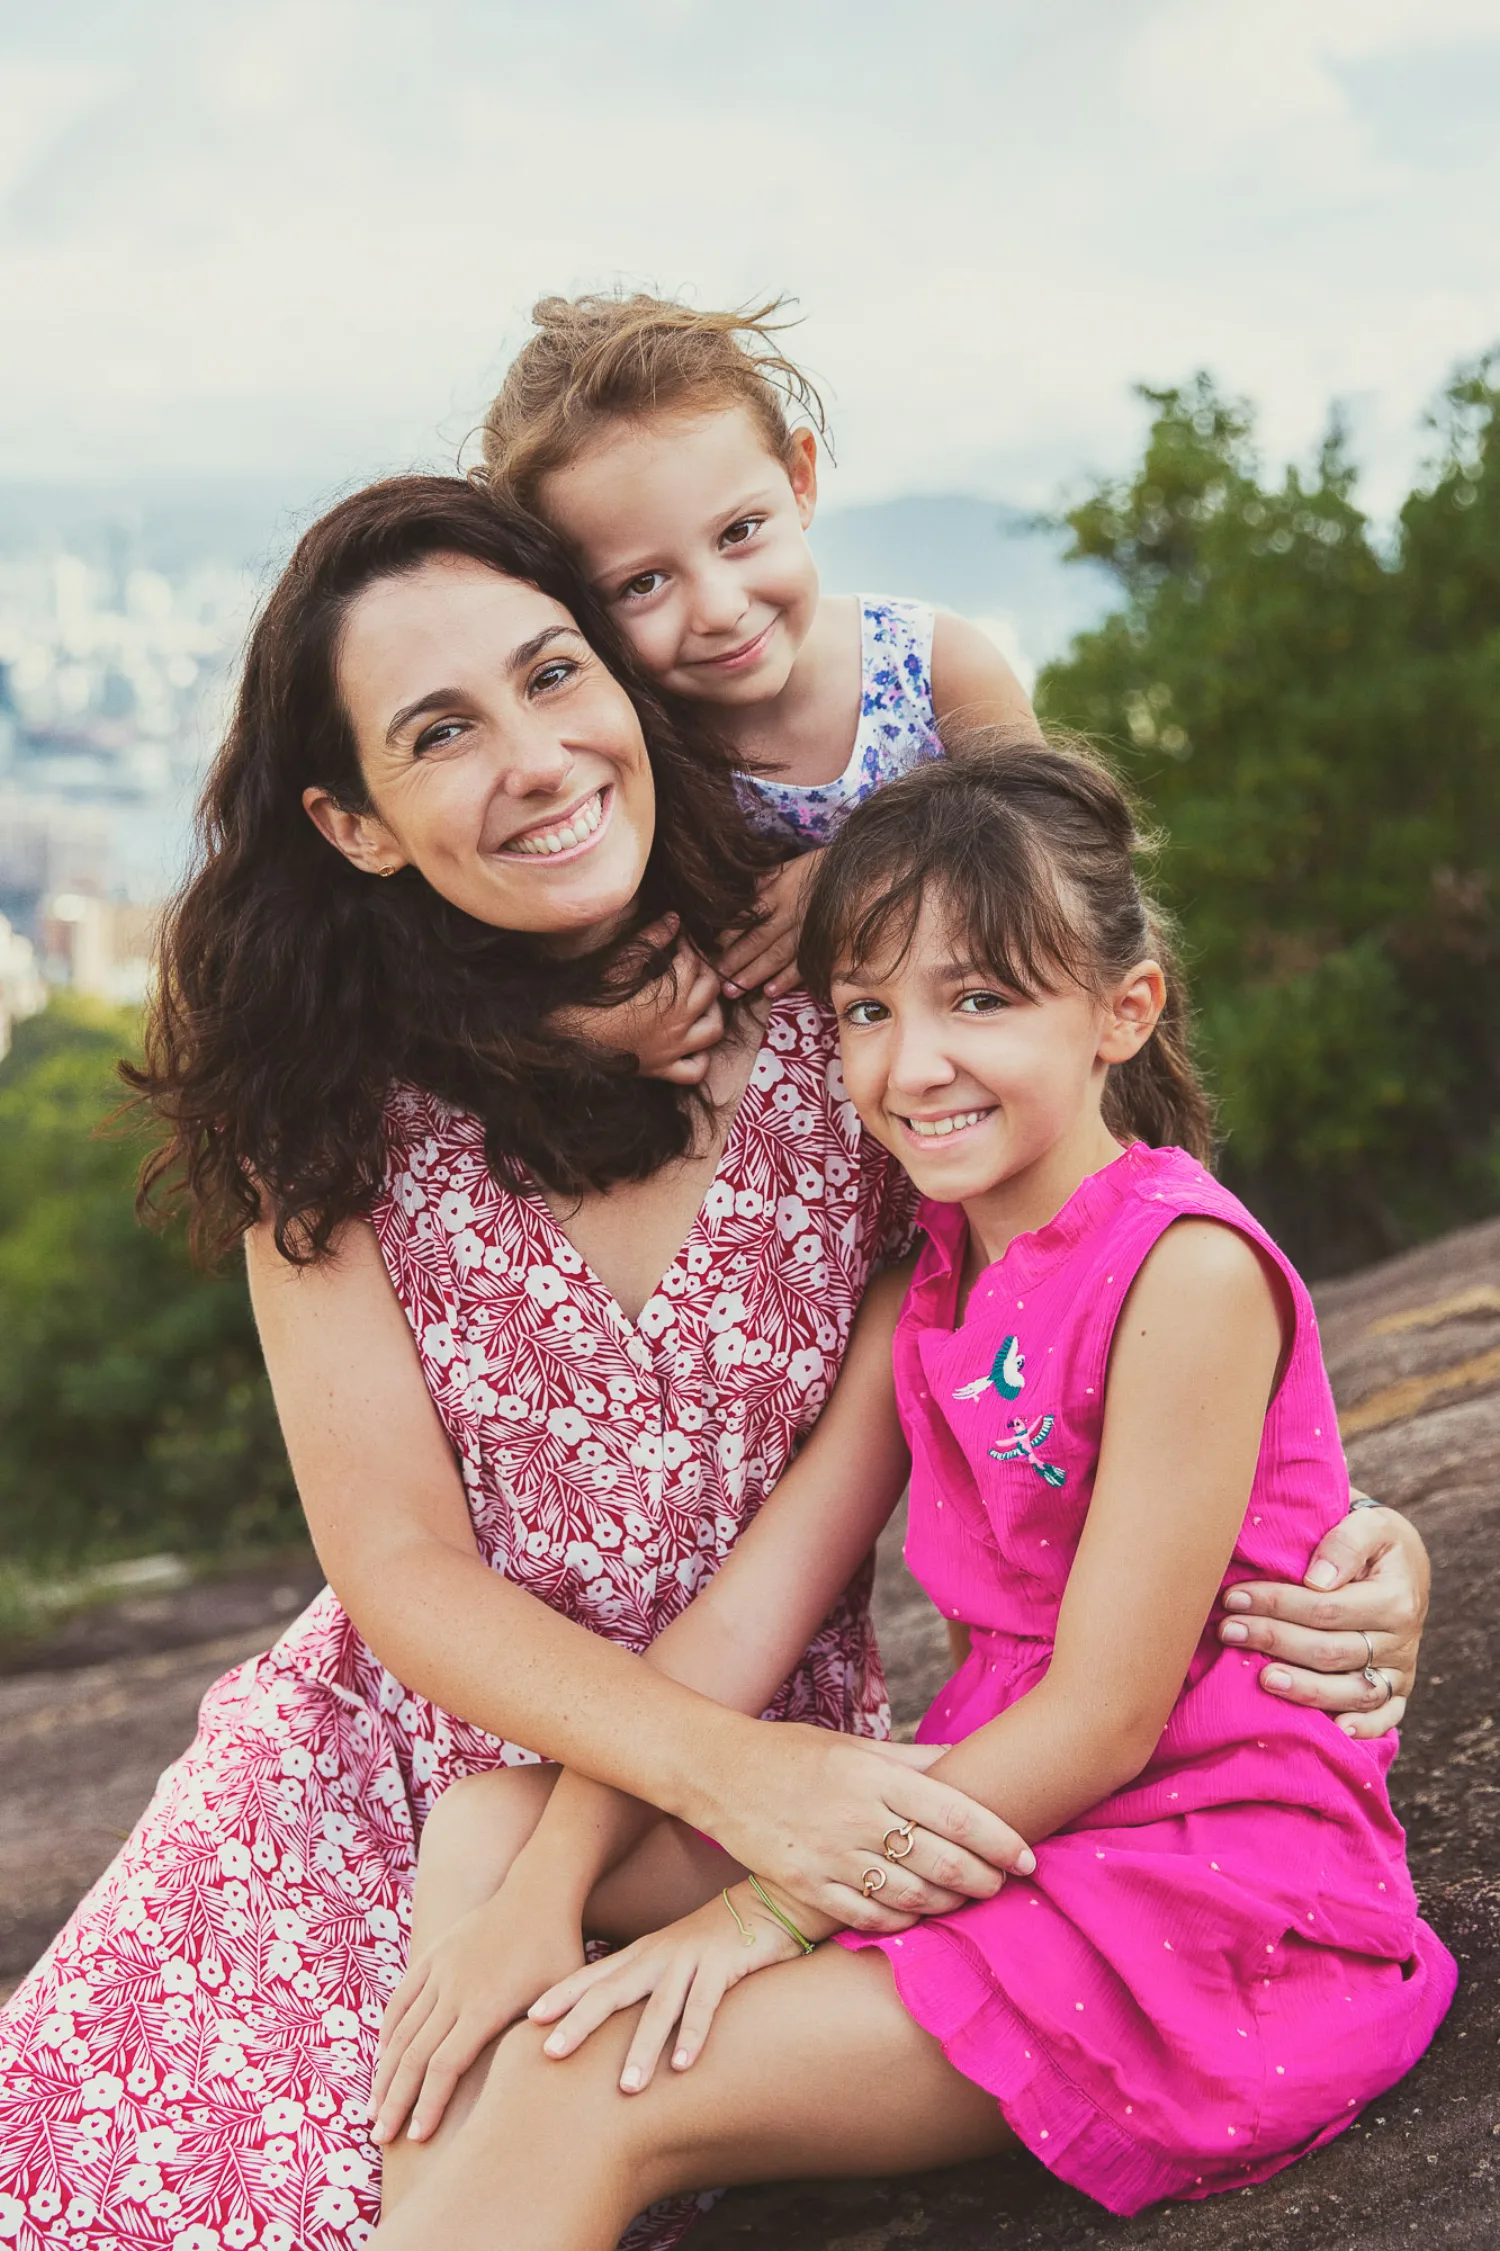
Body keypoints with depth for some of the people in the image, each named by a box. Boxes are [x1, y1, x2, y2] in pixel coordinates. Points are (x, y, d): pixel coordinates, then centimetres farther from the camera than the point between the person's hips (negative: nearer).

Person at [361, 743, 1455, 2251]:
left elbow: (1104, 1719, -18)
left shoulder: (1185, 1270, -17)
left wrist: (772, 1911, -19)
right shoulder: (926, 1292, 8)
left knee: (585, 2097, -21)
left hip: (1203, 1884, -8)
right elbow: (741, 1609, 0)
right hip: (998, 1825, 8)